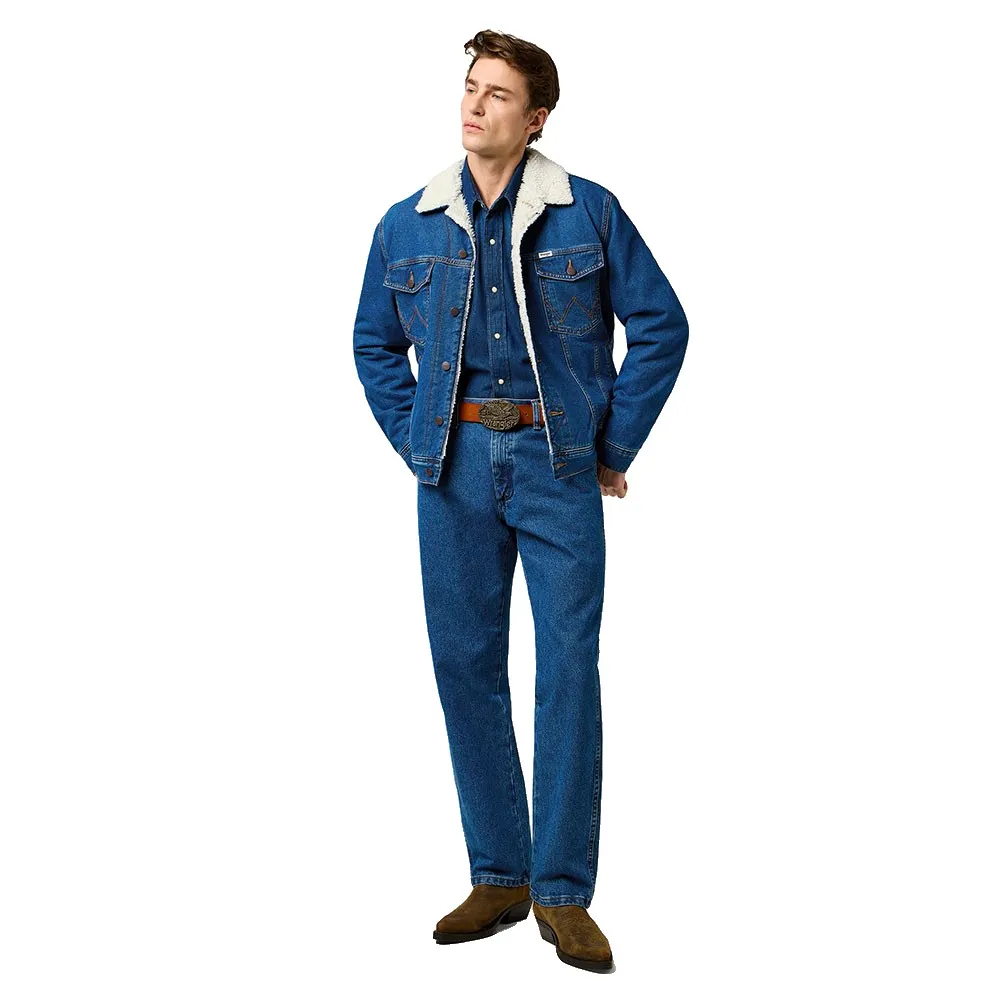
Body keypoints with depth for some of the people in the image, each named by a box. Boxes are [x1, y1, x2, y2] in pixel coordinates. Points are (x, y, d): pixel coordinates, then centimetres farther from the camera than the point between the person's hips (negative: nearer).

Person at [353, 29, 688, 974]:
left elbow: (660, 325, 4)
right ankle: (499, 877, 17)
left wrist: (614, 446, 1)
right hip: (455, 467, 3)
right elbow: (375, 344, 19)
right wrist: (414, 443, 8)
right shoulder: (407, 225, 7)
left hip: (558, 464, -3)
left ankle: (563, 893, 3)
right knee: (466, 663, 5)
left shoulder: (588, 213, -1)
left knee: (568, 667, -5)